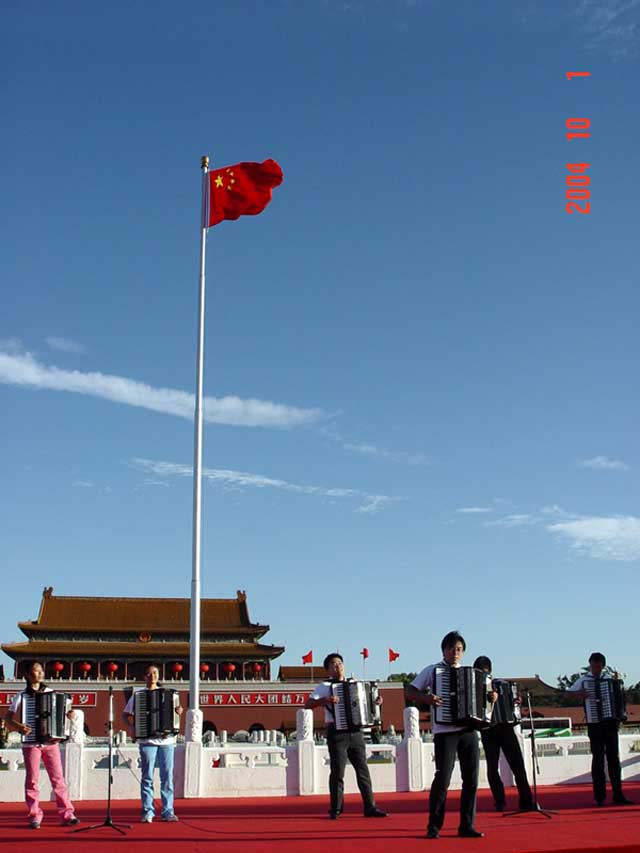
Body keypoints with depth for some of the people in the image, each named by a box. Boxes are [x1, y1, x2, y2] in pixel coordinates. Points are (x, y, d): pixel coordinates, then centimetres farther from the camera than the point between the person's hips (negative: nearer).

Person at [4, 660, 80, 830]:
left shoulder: (51, 693, 11)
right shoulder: (21, 696, 2)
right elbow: (8, 718, -1)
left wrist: (68, 715, 0)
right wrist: (18, 726, -19)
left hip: (51, 742, 2)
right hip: (30, 743, -2)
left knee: (58, 778, -1)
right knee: (32, 780, -2)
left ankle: (67, 814, 1)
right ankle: (34, 817, 7)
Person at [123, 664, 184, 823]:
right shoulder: (138, 694, 9)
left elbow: (174, 712, 18)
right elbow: (126, 714, 9)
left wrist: (178, 711, -6)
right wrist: (134, 727, -8)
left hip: (167, 739, 2)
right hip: (147, 740, -2)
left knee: (167, 776, 1)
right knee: (147, 777, -3)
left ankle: (168, 811, 6)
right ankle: (147, 812, 2)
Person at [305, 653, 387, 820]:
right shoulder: (325, 686, 2)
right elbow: (308, 704, -8)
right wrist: (325, 700, -22)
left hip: (355, 732, 5)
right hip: (337, 732, -4)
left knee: (363, 769, 4)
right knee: (337, 772, -4)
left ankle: (370, 807, 9)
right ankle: (335, 809, 5)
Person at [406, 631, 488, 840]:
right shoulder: (433, 670, 4)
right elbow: (410, 692, 1)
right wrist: (426, 698, -18)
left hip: (469, 731, 5)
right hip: (445, 732, -5)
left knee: (471, 779, 3)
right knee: (442, 779, -8)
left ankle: (467, 826, 11)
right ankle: (434, 827, 3)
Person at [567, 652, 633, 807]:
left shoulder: (608, 678, 11)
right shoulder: (584, 679, 2)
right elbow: (568, 693, -3)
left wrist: (618, 718, 6)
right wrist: (579, 694, -22)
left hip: (610, 722, 3)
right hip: (594, 723, -3)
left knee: (614, 757, 4)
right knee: (598, 758, -3)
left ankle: (618, 795, 7)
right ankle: (599, 796, 1)